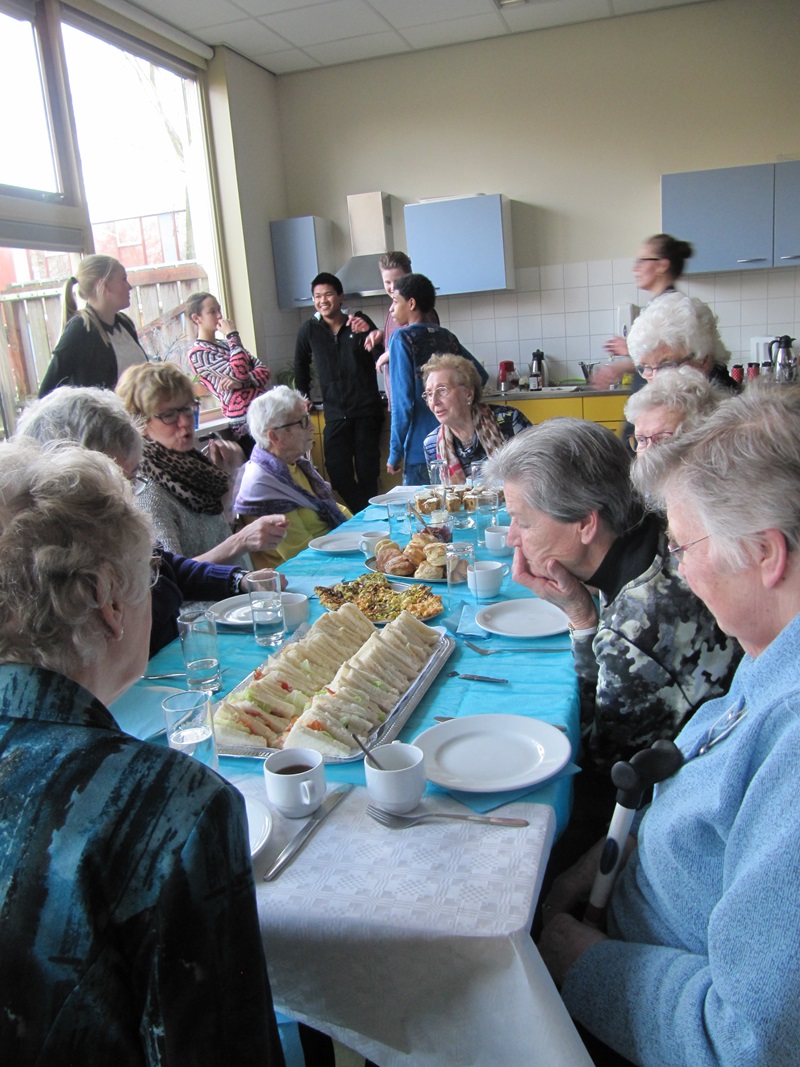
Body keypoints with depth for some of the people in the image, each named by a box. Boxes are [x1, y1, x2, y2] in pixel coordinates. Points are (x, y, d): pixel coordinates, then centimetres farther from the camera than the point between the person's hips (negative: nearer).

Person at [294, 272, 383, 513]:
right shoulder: (309, 329, 5)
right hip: (335, 413, 2)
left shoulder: (360, 322, 1)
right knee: (338, 473, -6)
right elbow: (301, 366, 19)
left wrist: (368, 334, -21)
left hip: (366, 410, -2)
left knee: (367, 471, 1)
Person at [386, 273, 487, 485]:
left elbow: (402, 401, -14)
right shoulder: (447, 336, 8)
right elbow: (481, 375, 12)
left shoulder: (402, 338, -9)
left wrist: (395, 453, -9)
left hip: (420, 451, -6)